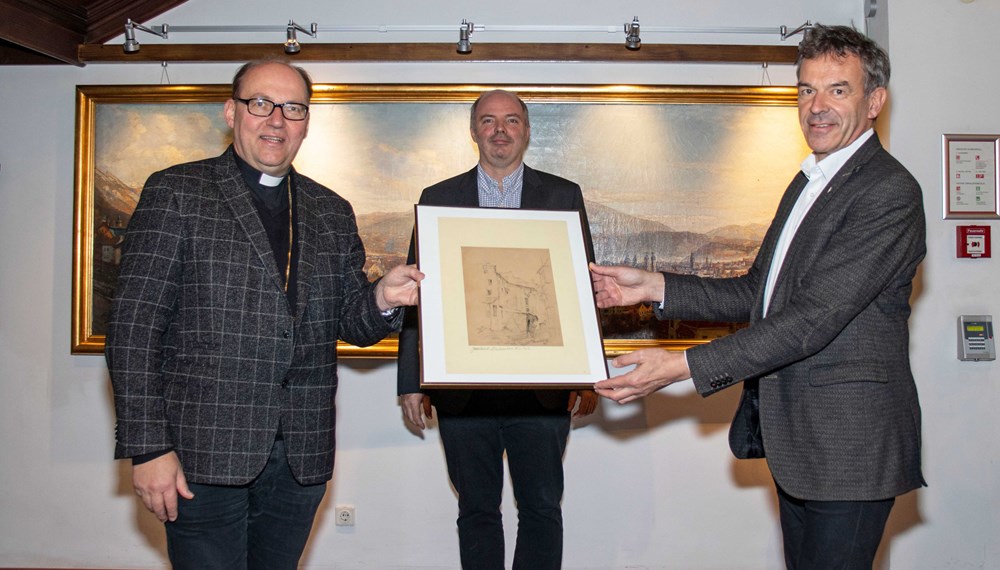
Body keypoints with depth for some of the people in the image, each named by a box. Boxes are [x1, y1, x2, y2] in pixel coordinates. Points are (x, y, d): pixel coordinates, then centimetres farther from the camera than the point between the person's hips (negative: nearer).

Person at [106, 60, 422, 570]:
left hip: (301, 457, 4)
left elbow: (348, 322, 14)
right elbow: (133, 326, -6)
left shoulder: (332, 213, 13)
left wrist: (382, 299, -9)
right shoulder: (175, 192, 0)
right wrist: (148, 447, -12)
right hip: (204, 453, -4)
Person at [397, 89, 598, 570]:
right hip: (461, 385, 1)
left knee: (542, 508, 7)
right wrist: (411, 382, 1)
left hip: (544, 386, 0)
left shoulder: (563, 196, 8)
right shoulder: (439, 199, 8)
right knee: (476, 509, 11)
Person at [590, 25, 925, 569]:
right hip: (793, 438, 9)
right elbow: (758, 292, 13)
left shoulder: (890, 192, -16)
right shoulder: (807, 183, 15)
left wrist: (684, 365, -26)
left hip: (848, 443, -8)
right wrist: (654, 287, 1)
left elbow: (813, 316, -24)